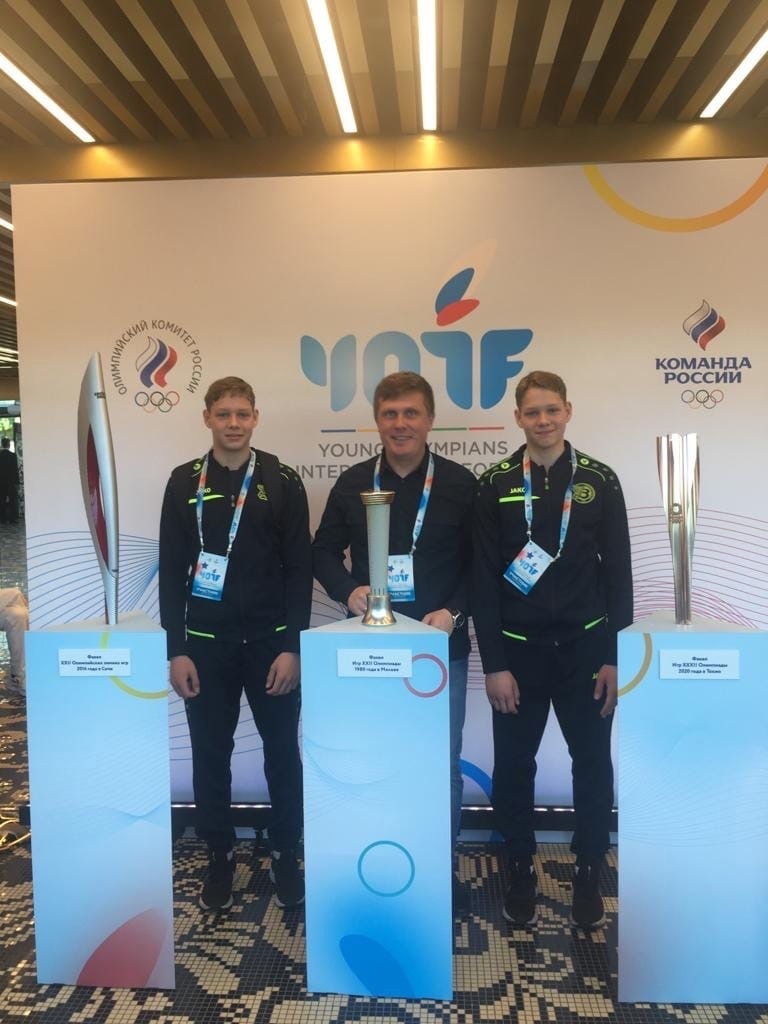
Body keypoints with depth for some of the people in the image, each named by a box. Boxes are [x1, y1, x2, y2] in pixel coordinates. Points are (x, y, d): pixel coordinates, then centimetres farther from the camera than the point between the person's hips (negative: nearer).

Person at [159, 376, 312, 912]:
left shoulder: (283, 482, -2)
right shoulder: (185, 483, 2)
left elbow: (300, 570, -3)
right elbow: (172, 571, 1)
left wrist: (292, 646, -9)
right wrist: (177, 649, -3)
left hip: (270, 642, -1)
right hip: (206, 644, 1)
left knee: (282, 753, 9)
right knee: (210, 756, 10)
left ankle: (285, 854, 28)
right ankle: (220, 857, 29)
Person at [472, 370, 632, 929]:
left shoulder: (600, 480, 1)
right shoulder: (496, 485, -2)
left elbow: (618, 572, 1)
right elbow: (484, 578, -3)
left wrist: (614, 656, -2)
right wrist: (494, 663, -7)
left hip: (585, 647, 1)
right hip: (519, 649, 0)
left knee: (594, 765, 11)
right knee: (513, 766, 9)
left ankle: (589, 874, 31)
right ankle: (521, 871, 30)